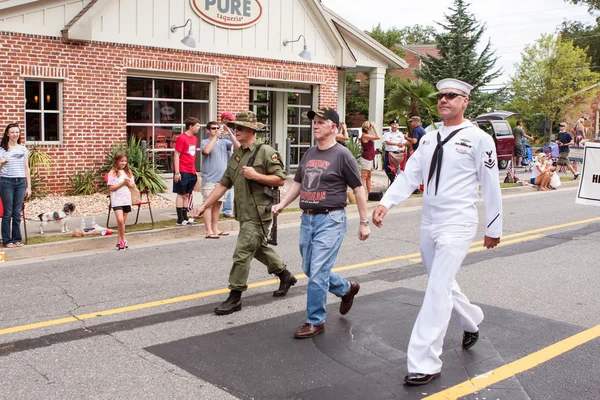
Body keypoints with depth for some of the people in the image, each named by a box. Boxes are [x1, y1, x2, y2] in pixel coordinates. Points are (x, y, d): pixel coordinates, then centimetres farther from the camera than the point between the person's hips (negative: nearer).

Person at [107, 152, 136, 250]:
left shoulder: (128, 172, 10)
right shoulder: (112, 173, -5)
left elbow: (133, 186, 10)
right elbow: (111, 188, -10)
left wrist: (128, 183, -10)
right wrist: (122, 183, -16)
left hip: (127, 200, 5)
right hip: (117, 200, -5)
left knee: (123, 221, 10)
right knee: (120, 220, -19)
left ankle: (120, 241, 21)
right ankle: (123, 240, -6)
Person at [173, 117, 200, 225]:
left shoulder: (195, 139, 12)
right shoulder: (181, 138, -11)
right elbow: (176, 156, -12)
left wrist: (194, 170, 15)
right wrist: (177, 172, -16)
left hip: (191, 172, 7)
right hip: (182, 172, -7)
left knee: (187, 194, 11)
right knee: (181, 194, -1)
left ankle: (185, 217, 18)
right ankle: (180, 219, 5)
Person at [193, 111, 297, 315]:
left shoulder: (266, 152, -11)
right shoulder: (236, 156, 12)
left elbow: (280, 180, -13)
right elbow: (223, 184, 12)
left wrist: (256, 176, -22)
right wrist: (204, 205, 5)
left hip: (258, 213, -9)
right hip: (244, 213, 9)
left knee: (242, 254, -7)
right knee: (259, 248, 22)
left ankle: (234, 298, 3)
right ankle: (285, 276, 41)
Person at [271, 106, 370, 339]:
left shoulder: (342, 155, -9)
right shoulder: (309, 154, 11)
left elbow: (358, 189, -7)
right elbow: (298, 183, 20)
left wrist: (364, 222, -7)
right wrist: (282, 204, 5)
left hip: (330, 220, -8)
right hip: (307, 218, 8)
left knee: (317, 272, -8)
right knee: (309, 270, 16)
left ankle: (315, 321, 9)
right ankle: (347, 289, 40)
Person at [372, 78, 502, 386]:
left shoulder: (479, 139, -8)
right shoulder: (428, 139, 9)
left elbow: (491, 187, -5)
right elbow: (409, 175, 2)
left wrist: (494, 228, 0)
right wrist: (386, 203, -13)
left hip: (457, 226, -7)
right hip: (428, 223, 7)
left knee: (438, 292, -11)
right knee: (442, 284, 21)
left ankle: (424, 364, -4)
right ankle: (471, 322, 50)